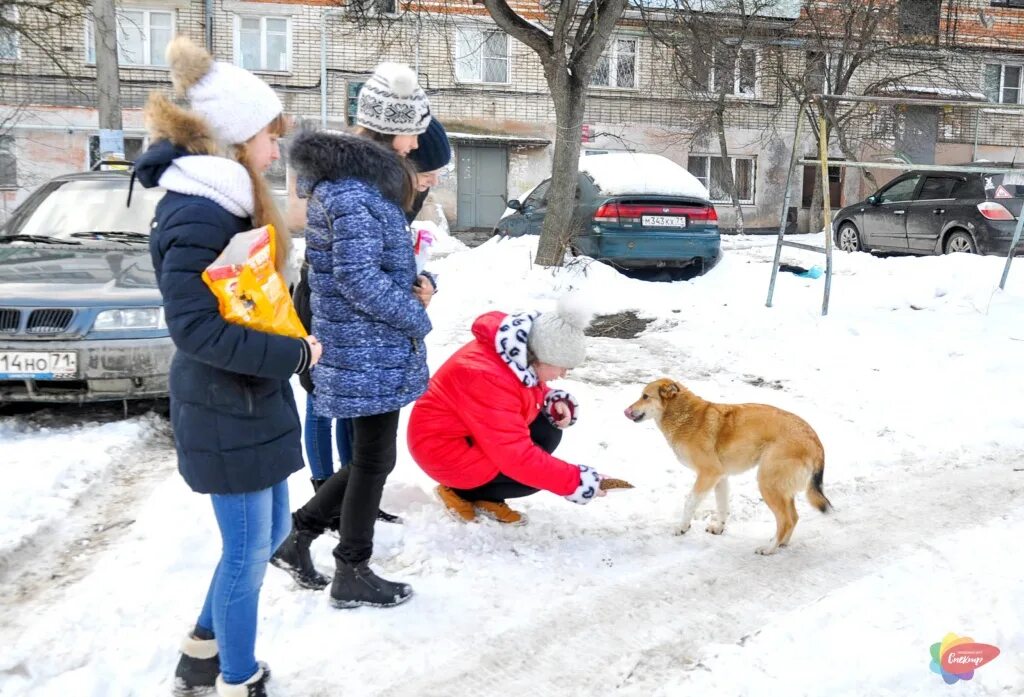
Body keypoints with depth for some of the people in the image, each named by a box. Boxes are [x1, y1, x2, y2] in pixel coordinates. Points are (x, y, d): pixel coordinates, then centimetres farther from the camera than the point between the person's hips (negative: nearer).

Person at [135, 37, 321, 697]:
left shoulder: (225, 201, 10)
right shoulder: (197, 216, -22)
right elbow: (195, 327, -26)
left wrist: (287, 350, 5)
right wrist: (292, 354, -21)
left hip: (252, 399, 10)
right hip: (226, 411, -10)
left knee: (269, 534, 21)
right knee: (249, 551, 5)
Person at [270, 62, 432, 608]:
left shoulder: (359, 176, 13)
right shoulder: (354, 189, -21)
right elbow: (359, 280, -24)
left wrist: (420, 283, 2)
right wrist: (418, 318, -11)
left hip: (369, 349, 10)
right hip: (369, 353, -10)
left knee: (371, 456, 20)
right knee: (374, 460, 5)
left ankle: (299, 537, 29)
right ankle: (352, 576, 21)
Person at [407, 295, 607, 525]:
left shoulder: (523, 352, -9)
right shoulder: (488, 378, -36)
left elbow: (535, 390, 13)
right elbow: (518, 458, -35)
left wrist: (556, 403, -10)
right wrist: (576, 482, -31)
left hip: (480, 433, 9)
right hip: (446, 448, -9)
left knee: (548, 431, -4)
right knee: (535, 470, -18)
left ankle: (486, 497, 5)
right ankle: (460, 491, 2)